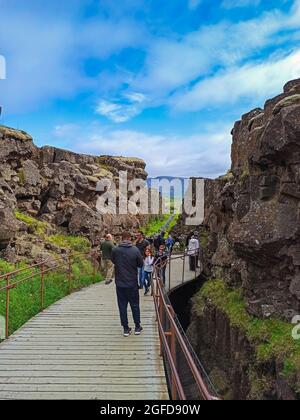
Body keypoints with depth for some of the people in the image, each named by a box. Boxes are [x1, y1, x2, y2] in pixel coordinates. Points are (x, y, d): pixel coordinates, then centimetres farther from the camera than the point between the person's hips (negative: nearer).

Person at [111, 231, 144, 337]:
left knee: (122, 306, 11)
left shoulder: (115, 250, -10)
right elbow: (141, 264, -3)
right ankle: (137, 327, 24)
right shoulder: (135, 250, -14)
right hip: (132, 283, -1)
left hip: (120, 283, 1)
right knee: (135, 305, 14)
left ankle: (126, 329, 17)